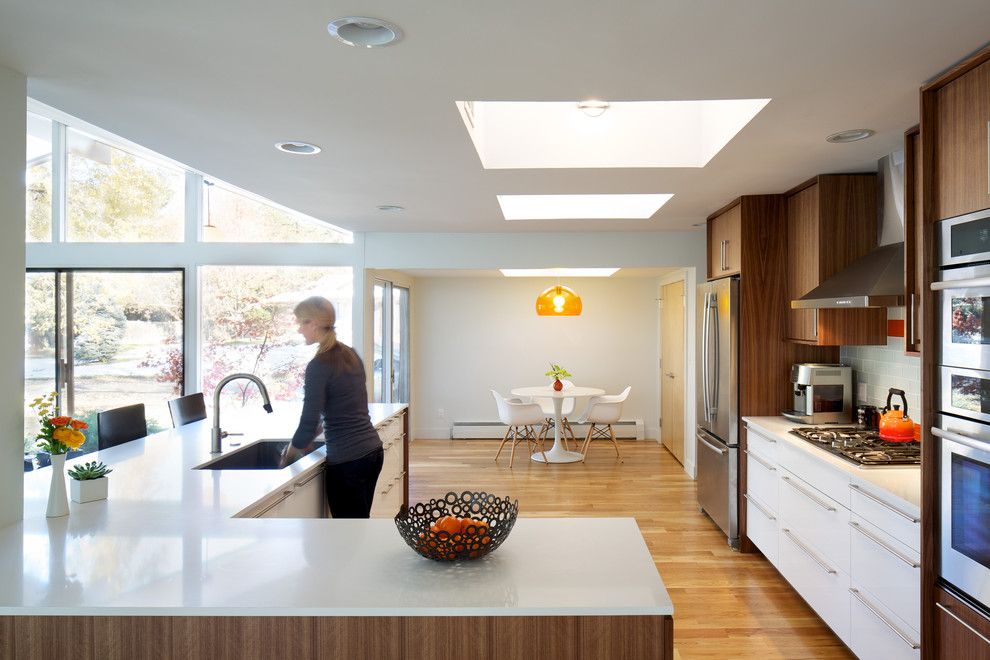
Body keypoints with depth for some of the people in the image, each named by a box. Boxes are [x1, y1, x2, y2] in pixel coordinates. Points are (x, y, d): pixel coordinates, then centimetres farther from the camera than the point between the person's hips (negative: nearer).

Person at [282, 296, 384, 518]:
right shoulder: (350, 355, 10)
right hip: (373, 450, 8)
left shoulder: (319, 365, -15)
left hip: (348, 460, -8)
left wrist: (288, 455, 3)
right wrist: (311, 438, 19)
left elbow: (308, 423, -14)